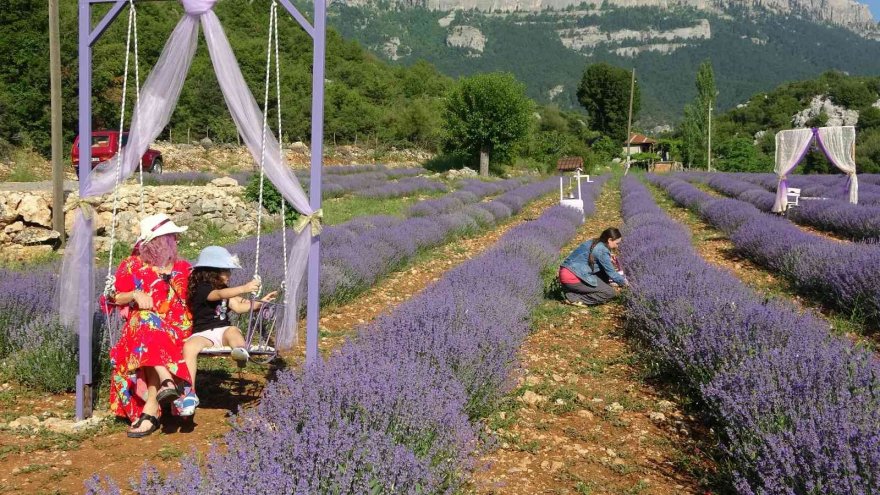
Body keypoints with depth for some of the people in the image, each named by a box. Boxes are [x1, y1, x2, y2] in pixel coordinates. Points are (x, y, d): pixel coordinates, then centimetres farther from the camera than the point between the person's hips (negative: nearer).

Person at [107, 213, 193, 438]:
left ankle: (151, 410, -43)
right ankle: (167, 381, -53)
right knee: (148, 321, -39)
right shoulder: (133, 265, 11)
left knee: (149, 342, -35)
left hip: (177, 327, 0)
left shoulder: (183, 268, 17)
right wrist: (135, 295, -7)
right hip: (140, 325, 0)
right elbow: (116, 298, 11)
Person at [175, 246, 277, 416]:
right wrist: (245, 288, -35)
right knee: (189, 347, -35)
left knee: (233, 330, -32)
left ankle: (241, 350, -70)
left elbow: (239, 307, 17)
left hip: (224, 330, 4)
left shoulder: (224, 289, 23)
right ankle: (189, 392, -42)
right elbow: (220, 295, -24)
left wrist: (260, 302, 6)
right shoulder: (202, 289, -3)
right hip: (204, 334, -4)